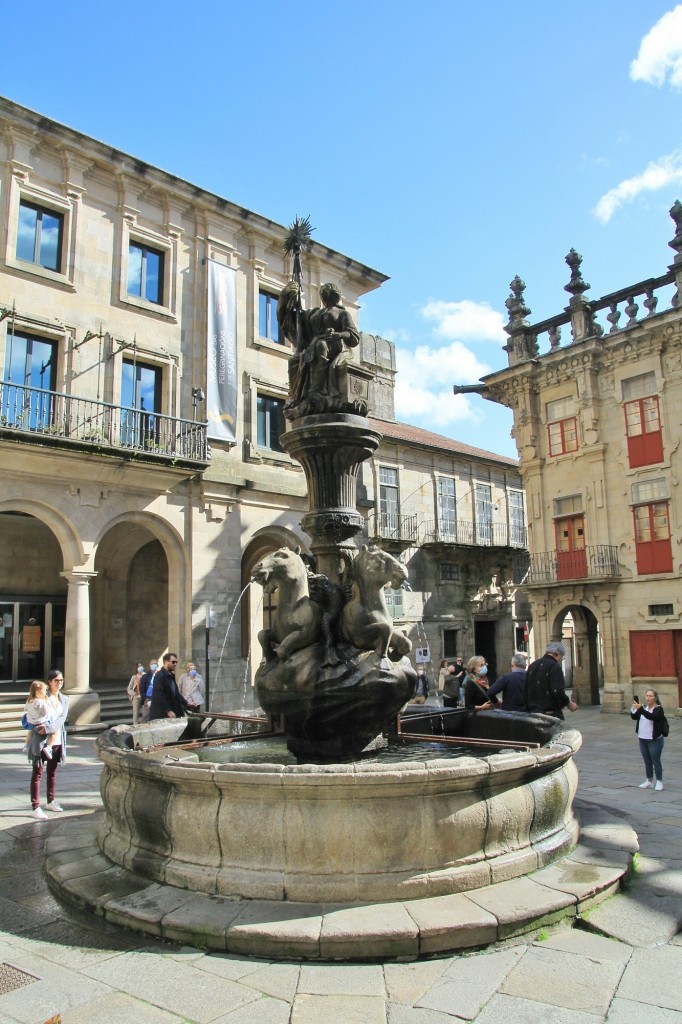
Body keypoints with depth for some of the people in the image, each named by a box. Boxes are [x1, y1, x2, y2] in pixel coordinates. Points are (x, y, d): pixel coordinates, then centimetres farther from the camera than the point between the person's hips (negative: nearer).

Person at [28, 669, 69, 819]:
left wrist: (50, 728, -21)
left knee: (53, 771, 17)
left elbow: (62, 717, -5)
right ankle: (35, 807, 2)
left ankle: (51, 801, 30)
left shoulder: (64, 699, 8)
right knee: (38, 772, 0)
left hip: (57, 740, 5)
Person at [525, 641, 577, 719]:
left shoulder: (532, 666, 11)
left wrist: (528, 708, 20)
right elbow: (558, 692, -20)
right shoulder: (555, 667, -13)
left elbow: (526, 690, 14)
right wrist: (569, 704, -4)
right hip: (551, 713, -7)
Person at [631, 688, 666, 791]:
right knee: (647, 762, 13)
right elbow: (634, 717, -1)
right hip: (642, 740, 6)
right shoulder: (643, 707, 8)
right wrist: (634, 709, -21)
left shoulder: (658, 709, -10)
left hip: (655, 740, -6)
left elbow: (651, 717, -30)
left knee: (656, 761, 1)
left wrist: (640, 709, -42)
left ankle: (659, 781, 11)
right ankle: (649, 781, 23)